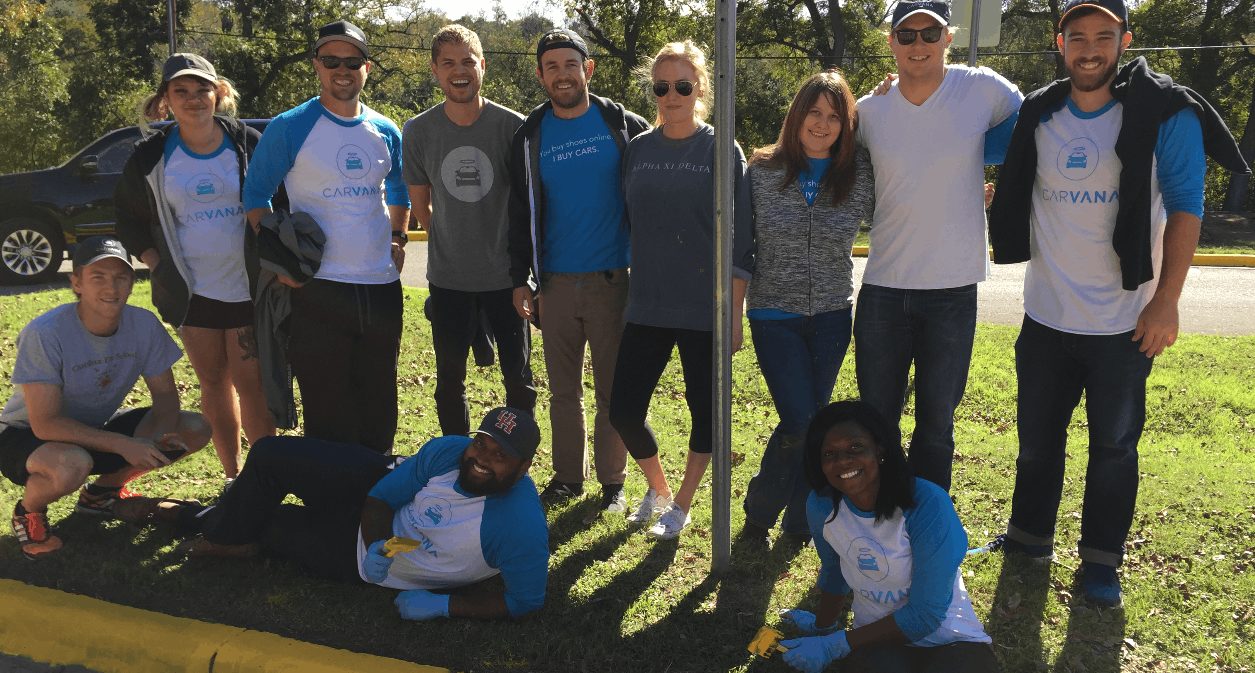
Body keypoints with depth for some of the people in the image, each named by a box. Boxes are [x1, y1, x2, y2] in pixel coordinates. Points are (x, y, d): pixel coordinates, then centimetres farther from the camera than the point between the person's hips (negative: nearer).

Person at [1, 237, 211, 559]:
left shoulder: (144, 325, -15)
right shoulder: (45, 334, -28)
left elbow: (165, 394, -5)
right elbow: (45, 424, -29)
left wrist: (160, 435, -26)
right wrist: (124, 445, -34)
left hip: (97, 428, 6)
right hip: (27, 436, -5)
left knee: (196, 429, -11)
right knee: (72, 464, -40)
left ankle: (102, 490, 10)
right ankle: (28, 511, -2)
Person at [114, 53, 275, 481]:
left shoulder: (249, 143, -2)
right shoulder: (152, 157, 3)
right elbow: (127, 217, 14)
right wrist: (157, 265, 0)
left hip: (248, 289, -2)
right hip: (192, 292, 3)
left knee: (250, 383, -2)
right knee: (213, 383, 10)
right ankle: (232, 476, 21)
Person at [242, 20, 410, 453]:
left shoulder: (385, 132, 9)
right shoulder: (290, 128, -4)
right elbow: (255, 193, 1)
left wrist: (398, 238, 11)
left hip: (382, 286, 4)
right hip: (318, 287, -4)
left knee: (379, 405, 14)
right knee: (326, 408, 1)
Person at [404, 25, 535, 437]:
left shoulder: (513, 126, -7)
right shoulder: (419, 131, -2)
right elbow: (420, 203, 9)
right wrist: (449, 244, 9)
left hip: (507, 274, -1)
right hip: (448, 278, 2)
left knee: (518, 377, 7)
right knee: (450, 379, 12)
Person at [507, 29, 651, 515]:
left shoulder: (622, 125, -1)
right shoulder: (531, 136, 5)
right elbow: (520, 213, 8)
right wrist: (520, 279, 4)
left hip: (612, 279, -2)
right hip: (556, 282, 2)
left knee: (613, 389, 5)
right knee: (563, 389, 11)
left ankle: (613, 481, 18)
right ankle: (568, 475, 25)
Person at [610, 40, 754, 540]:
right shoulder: (637, 151, 6)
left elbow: (739, 238, -5)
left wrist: (735, 312, -8)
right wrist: (628, 289, 12)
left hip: (704, 310, -3)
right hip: (646, 307, 3)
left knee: (704, 409, 7)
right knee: (623, 410, 2)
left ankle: (681, 505, 29)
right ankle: (658, 488, 29)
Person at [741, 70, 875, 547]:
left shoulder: (857, 176, 0)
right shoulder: (763, 171, -4)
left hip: (831, 317, 2)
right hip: (775, 317, -2)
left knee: (809, 422, 8)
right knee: (802, 423, -7)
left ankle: (798, 519, 26)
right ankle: (759, 508, 18)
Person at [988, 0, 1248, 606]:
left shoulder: (1166, 116, -9)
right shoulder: (1036, 117, 1)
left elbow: (1184, 210, -8)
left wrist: (1166, 301, -14)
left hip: (1124, 323, -3)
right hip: (1046, 317, 3)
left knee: (1114, 448, 9)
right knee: (1037, 440, 16)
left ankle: (1101, 561, 24)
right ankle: (1030, 536, 34)